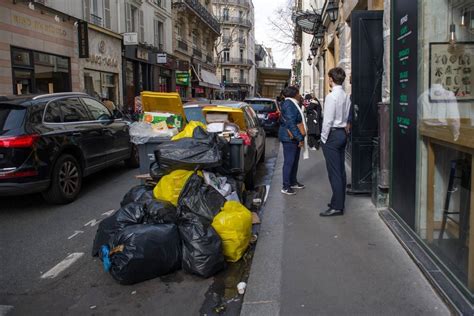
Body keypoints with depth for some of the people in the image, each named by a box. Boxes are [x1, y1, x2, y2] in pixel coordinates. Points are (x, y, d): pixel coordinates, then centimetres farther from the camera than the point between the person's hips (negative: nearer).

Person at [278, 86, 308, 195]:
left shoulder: (292, 104, 17)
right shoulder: (288, 104, -16)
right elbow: (291, 123, -22)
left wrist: (300, 137, 17)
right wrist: (300, 138, -21)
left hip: (295, 138, 10)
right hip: (290, 138, -10)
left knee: (295, 160, 16)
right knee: (289, 162, -6)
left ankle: (293, 182, 28)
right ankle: (285, 187, -1)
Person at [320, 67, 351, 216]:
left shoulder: (332, 96, -15)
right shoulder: (346, 96, 9)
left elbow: (328, 120, -17)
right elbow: (347, 117, 11)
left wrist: (324, 138, -10)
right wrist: (343, 129, 16)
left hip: (332, 134, -9)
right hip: (343, 133, 9)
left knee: (334, 172, -6)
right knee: (341, 170, 14)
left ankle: (337, 207, -3)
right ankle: (339, 201, 24)